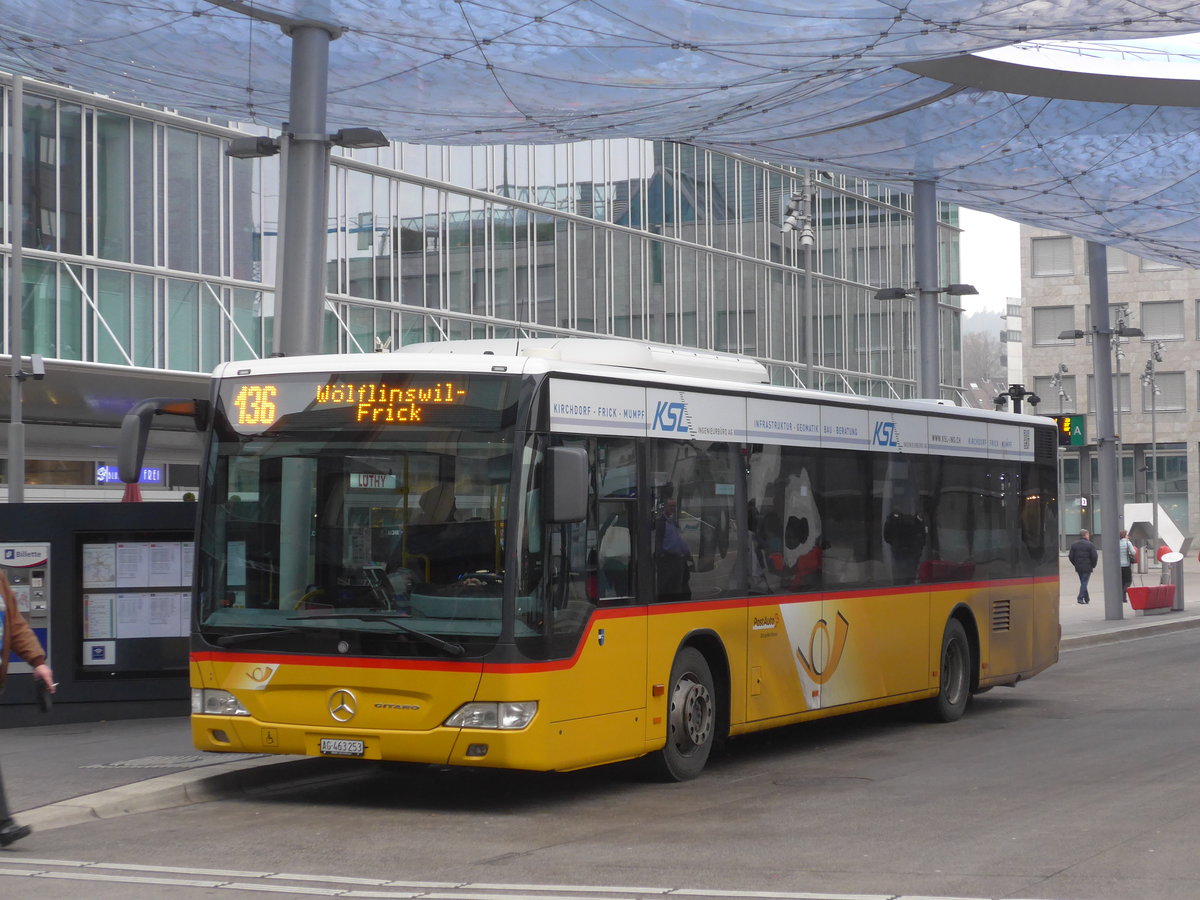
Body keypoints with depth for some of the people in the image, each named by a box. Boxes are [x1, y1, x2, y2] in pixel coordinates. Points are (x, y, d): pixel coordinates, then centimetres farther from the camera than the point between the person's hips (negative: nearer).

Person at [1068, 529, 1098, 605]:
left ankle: (1086, 598, 19)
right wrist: (1093, 565, 1)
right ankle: (1080, 598, -11)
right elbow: (1094, 556, -12)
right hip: (1087, 567, -5)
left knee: (1083, 582, 15)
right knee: (1084, 582, -3)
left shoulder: (1074, 545, 8)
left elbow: (1070, 556, 6)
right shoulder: (1090, 545, -8)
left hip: (1078, 567, 5)